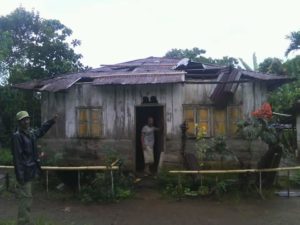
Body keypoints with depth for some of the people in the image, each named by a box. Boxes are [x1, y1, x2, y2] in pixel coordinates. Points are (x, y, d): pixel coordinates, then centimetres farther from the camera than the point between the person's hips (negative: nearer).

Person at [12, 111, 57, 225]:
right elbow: (17, 157, -20)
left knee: (27, 198, 18)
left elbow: (41, 130, 32)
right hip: (24, 173, -9)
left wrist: (52, 121, 30)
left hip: (30, 171, 9)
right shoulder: (17, 136, -16)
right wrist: (20, 175, -23)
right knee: (25, 198, -4)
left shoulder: (31, 133, 9)